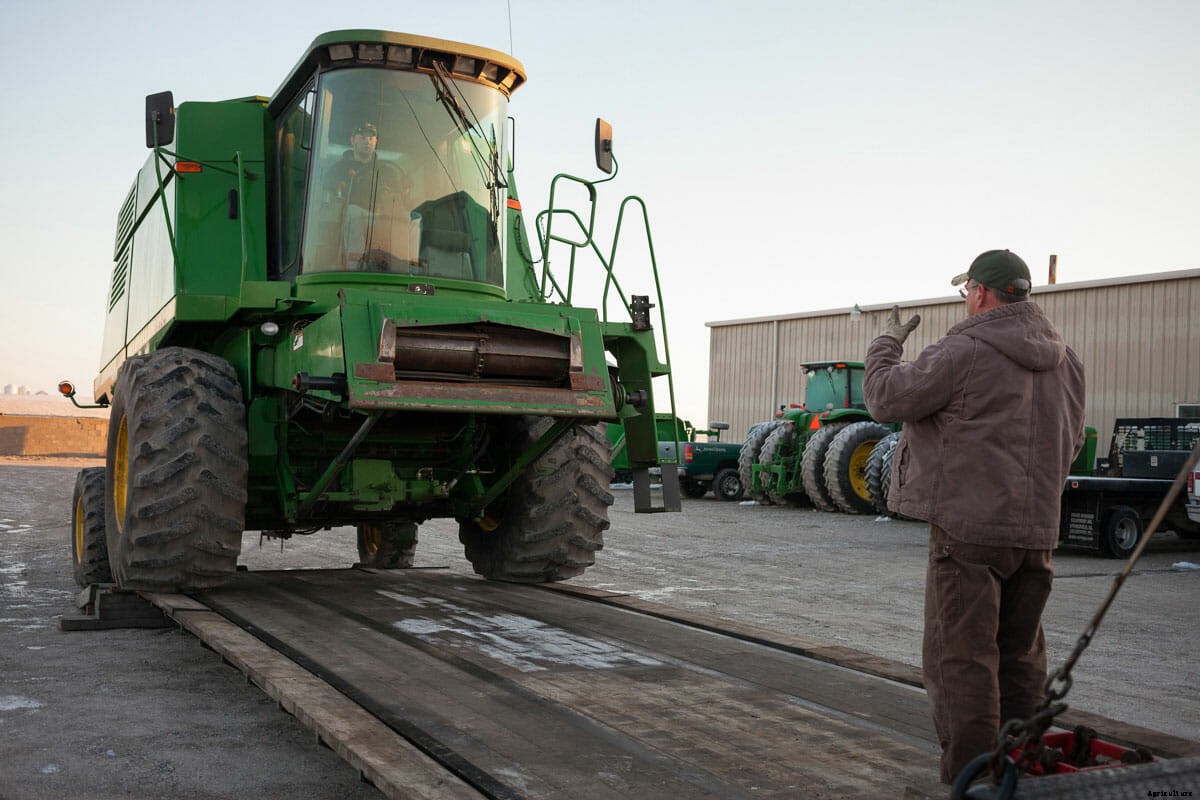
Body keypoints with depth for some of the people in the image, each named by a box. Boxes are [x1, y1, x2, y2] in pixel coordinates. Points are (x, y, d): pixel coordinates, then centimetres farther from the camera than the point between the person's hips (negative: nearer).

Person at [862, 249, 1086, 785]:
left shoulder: (964, 352, -14)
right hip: (1036, 528, 8)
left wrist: (887, 344, 7)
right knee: (1021, 655, 16)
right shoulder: (1064, 359, 11)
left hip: (969, 525, -7)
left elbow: (887, 399, -9)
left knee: (962, 655, 0)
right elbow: (1070, 441, 20)